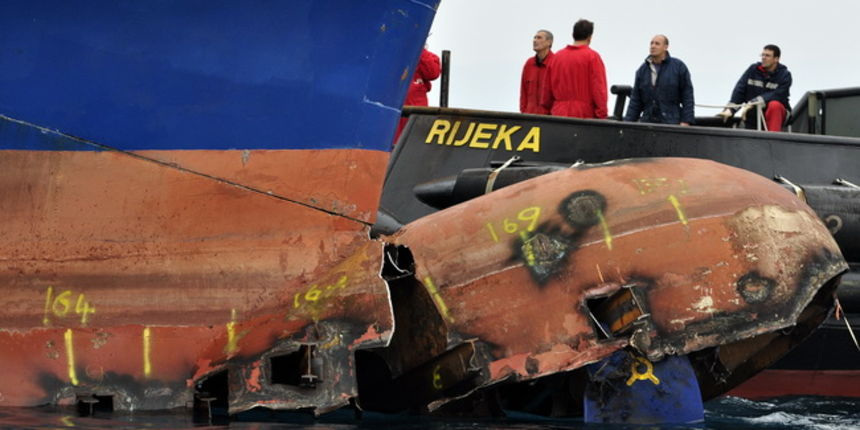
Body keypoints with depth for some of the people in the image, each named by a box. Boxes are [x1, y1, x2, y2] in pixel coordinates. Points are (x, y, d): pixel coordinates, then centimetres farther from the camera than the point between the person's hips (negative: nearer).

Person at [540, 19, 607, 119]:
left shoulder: (557, 56, 11)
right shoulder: (592, 56, -3)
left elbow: (547, 89, 15)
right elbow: (599, 89, -9)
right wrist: (602, 115, -7)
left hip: (558, 114, 5)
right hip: (584, 115, -5)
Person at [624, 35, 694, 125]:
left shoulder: (679, 66, 2)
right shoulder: (642, 69, 11)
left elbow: (687, 96, 0)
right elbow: (635, 100, 11)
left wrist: (686, 121, -8)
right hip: (647, 123, 3)